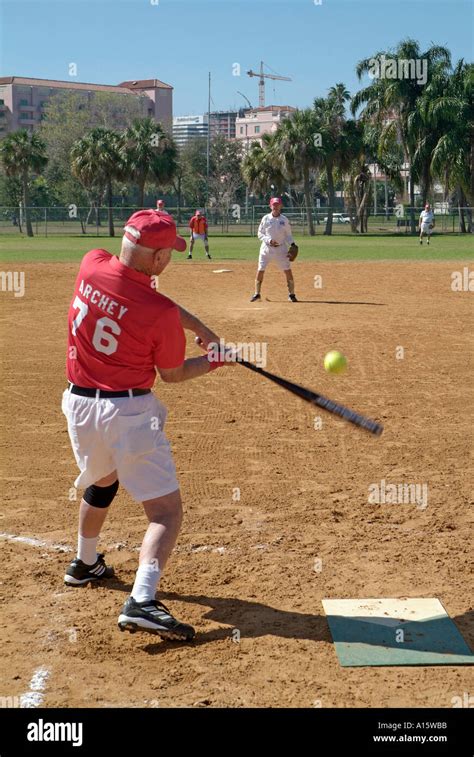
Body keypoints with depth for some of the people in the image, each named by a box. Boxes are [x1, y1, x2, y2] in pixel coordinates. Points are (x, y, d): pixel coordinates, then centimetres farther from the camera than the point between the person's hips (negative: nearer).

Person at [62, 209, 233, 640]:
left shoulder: (91, 266, -5)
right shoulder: (161, 314, -19)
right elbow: (172, 374, -4)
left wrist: (201, 329, 5)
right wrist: (215, 361, 12)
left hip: (79, 403, 7)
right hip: (129, 413, -7)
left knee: (101, 482, 33)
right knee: (167, 511, -1)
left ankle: (85, 564, 51)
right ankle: (142, 602, -18)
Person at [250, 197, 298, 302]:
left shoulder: (284, 220, 2)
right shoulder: (265, 218, 0)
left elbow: (288, 235, 8)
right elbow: (260, 234, 2)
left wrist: (292, 244, -8)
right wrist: (269, 240, -15)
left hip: (281, 248, 0)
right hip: (267, 248, 0)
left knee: (288, 271, -3)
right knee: (260, 271, -3)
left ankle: (291, 294, 9)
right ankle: (257, 294, 10)